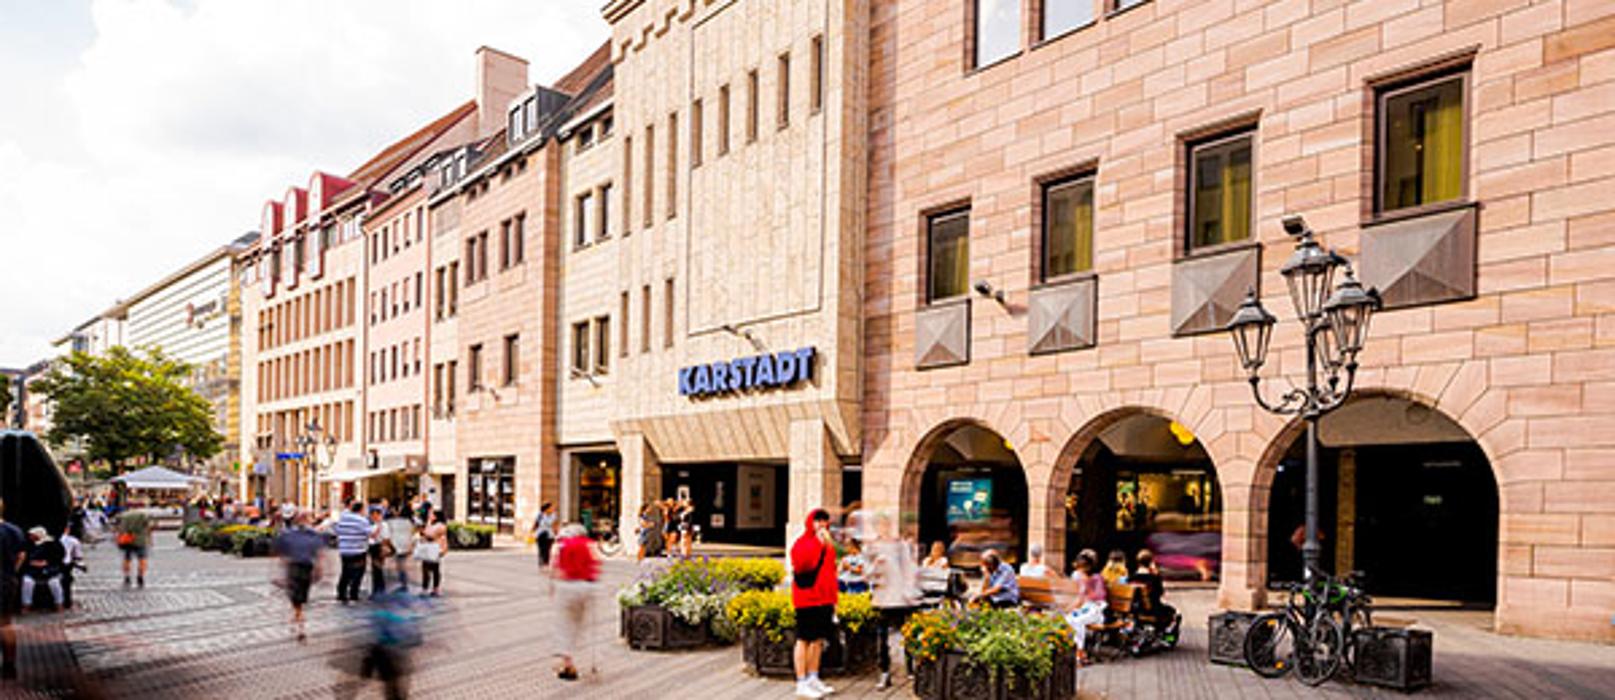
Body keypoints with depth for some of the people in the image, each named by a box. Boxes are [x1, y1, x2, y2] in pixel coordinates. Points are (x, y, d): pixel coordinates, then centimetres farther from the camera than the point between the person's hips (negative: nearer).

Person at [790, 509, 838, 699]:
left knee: (819, 639, 13)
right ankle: (802, 683, 1)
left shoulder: (828, 545, 17)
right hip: (807, 600, -8)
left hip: (824, 600, 8)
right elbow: (802, 564, -26)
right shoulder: (802, 543, -8)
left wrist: (833, 599, 18)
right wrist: (818, 542, -23)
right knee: (804, 640, -3)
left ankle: (813, 678, 24)